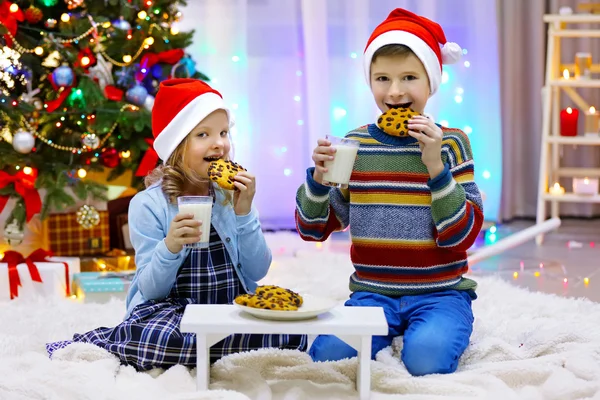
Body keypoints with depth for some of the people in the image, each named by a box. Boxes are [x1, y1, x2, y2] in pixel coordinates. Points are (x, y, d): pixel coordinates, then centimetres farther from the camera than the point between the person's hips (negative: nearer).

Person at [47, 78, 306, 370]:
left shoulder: (233, 195, 3)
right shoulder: (149, 205, -8)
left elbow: (257, 271, 0)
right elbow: (151, 289, -9)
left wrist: (244, 213, -12)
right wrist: (170, 248, -28)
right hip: (172, 309, -5)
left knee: (293, 332, -23)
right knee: (159, 339, -39)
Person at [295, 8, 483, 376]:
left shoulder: (450, 144, -2)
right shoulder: (356, 145, 5)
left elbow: (462, 235, -9)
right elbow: (313, 229, 7)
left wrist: (436, 166, -18)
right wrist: (319, 175, -12)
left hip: (439, 293, -2)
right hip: (373, 293, 2)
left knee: (425, 357, -32)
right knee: (328, 353, -25)